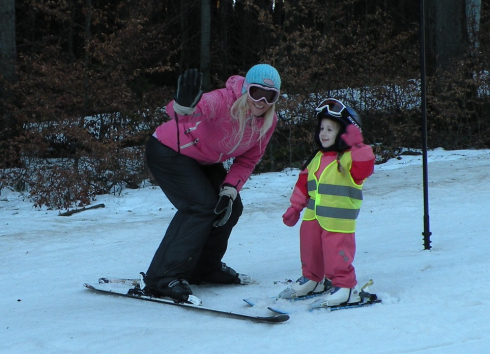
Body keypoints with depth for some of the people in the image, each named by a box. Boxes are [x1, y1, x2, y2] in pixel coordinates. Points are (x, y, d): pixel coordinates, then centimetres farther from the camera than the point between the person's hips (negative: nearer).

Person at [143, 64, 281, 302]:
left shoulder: (268, 121, -11)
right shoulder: (224, 102, -33)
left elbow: (247, 160, -3)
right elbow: (189, 109, -50)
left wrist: (230, 190, -17)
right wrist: (184, 107, -75)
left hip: (203, 161, 8)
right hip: (167, 152, -8)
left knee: (230, 208, 6)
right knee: (202, 205, -22)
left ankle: (203, 268, 25)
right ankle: (162, 277, -19)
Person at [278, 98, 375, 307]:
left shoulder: (350, 157, -10)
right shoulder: (317, 158, 14)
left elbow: (364, 168, -30)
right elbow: (303, 183, 19)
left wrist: (358, 146, -41)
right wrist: (295, 207, 18)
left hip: (338, 221, -8)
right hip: (313, 217, 8)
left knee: (337, 254, -9)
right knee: (310, 249, 19)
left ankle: (345, 287, 2)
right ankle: (312, 279, 37)